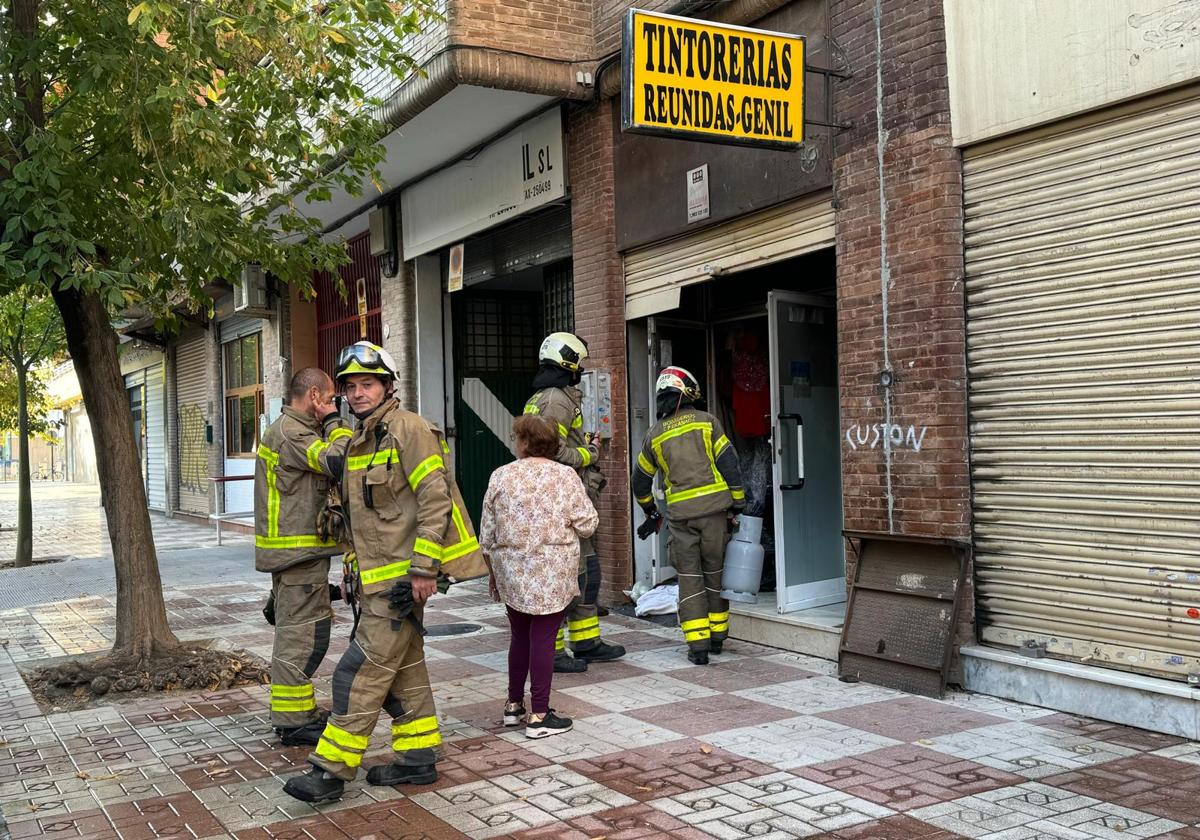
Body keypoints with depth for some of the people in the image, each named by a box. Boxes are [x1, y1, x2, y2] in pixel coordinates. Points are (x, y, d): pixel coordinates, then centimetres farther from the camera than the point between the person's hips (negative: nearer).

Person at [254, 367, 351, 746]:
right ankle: (294, 721, -1)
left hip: (292, 551, 11)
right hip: (299, 552, -11)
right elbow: (338, 461, -26)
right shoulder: (291, 432, -15)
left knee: (294, 631, 17)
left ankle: (295, 714, 27)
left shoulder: (287, 429, 19)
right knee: (303, 635, -7)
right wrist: (334, 422, -13)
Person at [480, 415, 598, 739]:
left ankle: (514, 705, 25)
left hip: (511, 573, 3)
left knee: (520, 636, 17)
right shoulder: (565, 476, -4)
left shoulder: (501, 476, 1)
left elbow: (487, 534, 5)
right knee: (543, 638, 1)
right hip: (552, 574, -3)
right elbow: (587, 526, -4)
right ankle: (539, 715, 6)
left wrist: (494, 572, 17)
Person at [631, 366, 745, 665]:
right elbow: (728, 463, -1)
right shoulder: (706, 421, 4)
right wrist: (738, 503, 5)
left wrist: (648, 507, 38)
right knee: (715, 572, 13)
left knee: (689, 578, 6)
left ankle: (697, 645, 1)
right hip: (713, 507, 0)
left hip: (680, 514, 1)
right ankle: (717, 636, 23)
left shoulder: (655, 434, 10)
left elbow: (640, 480, 20)